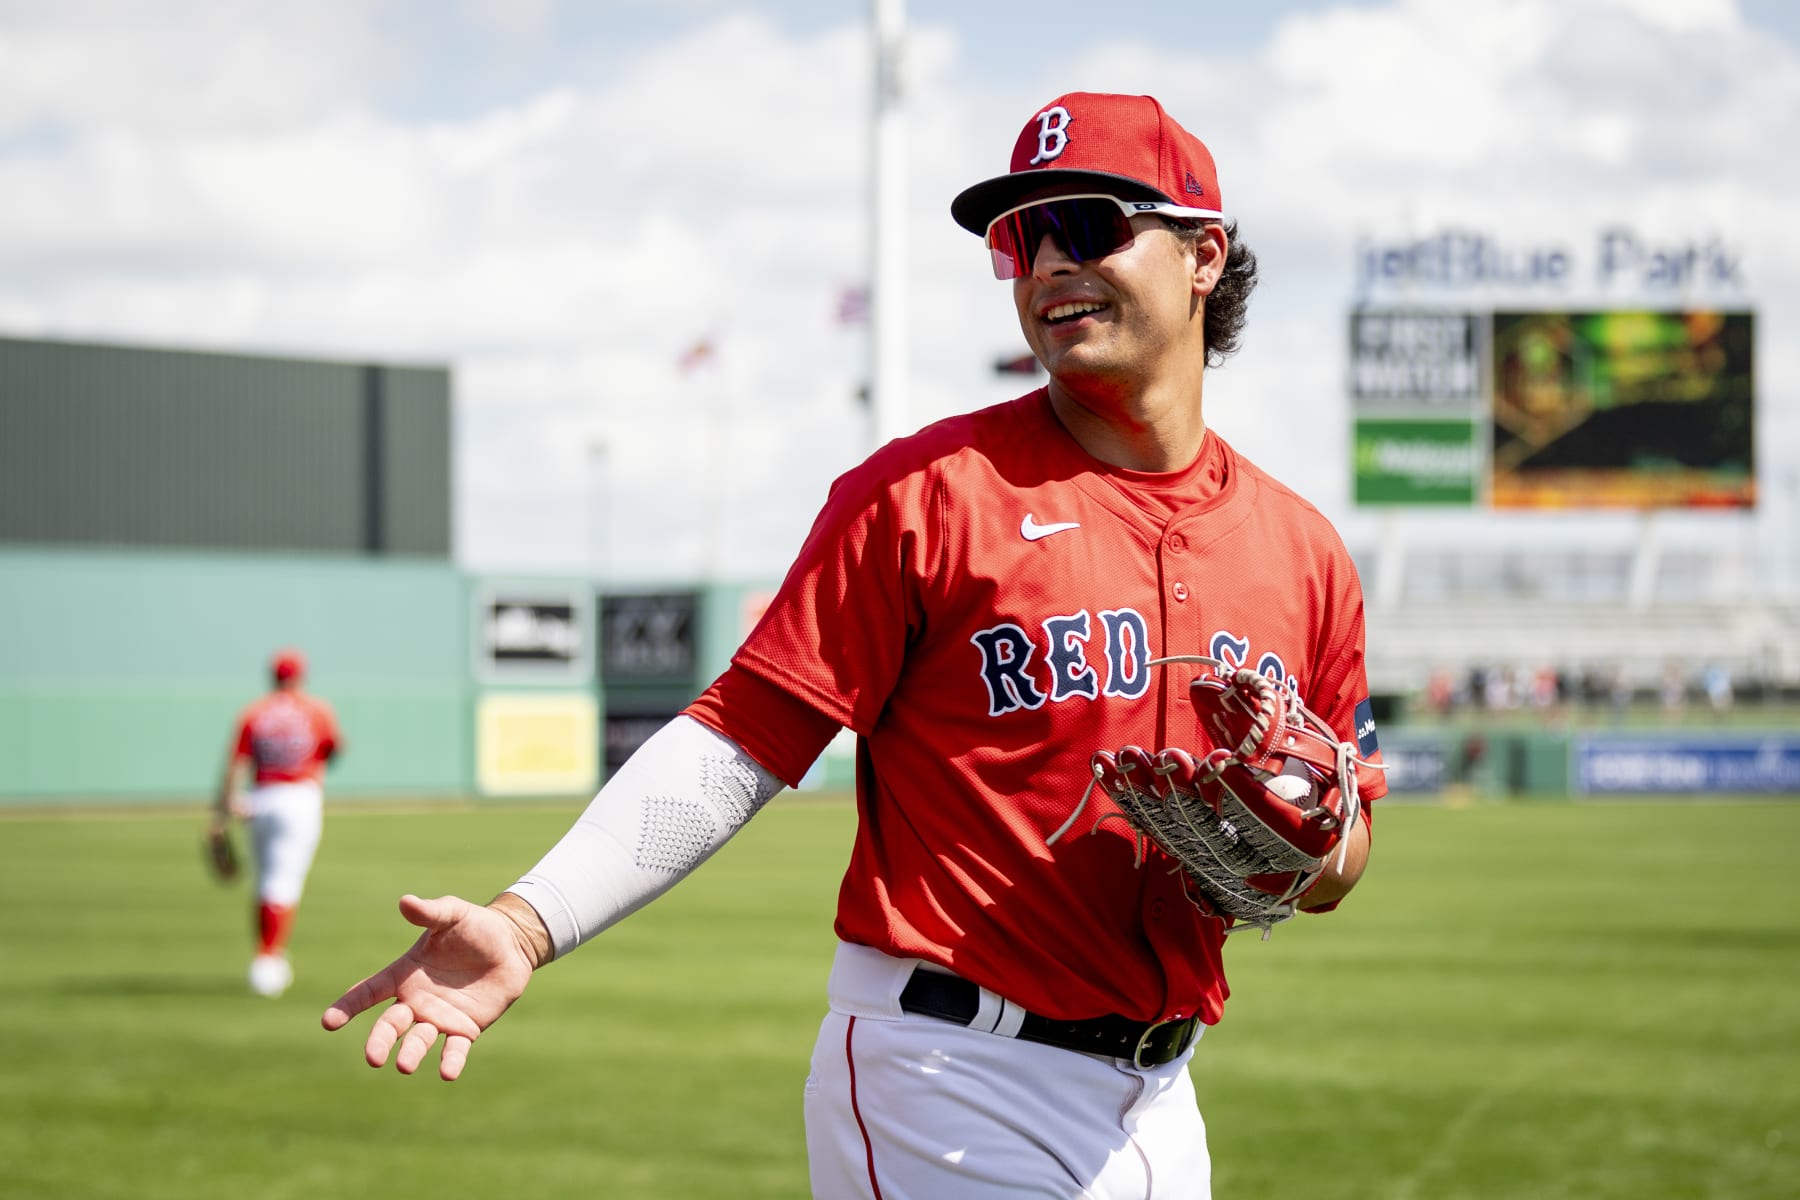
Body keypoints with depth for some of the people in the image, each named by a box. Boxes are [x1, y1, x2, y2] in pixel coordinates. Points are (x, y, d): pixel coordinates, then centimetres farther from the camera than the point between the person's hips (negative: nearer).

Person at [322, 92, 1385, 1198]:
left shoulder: (1302, 550, 8)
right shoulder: (924, 490, -7)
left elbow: (1337, 871, 16)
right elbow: (742, 740, -12)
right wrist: (530, 921, -24)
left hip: (1157, 1101, 5)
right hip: (951, 1103, -5)